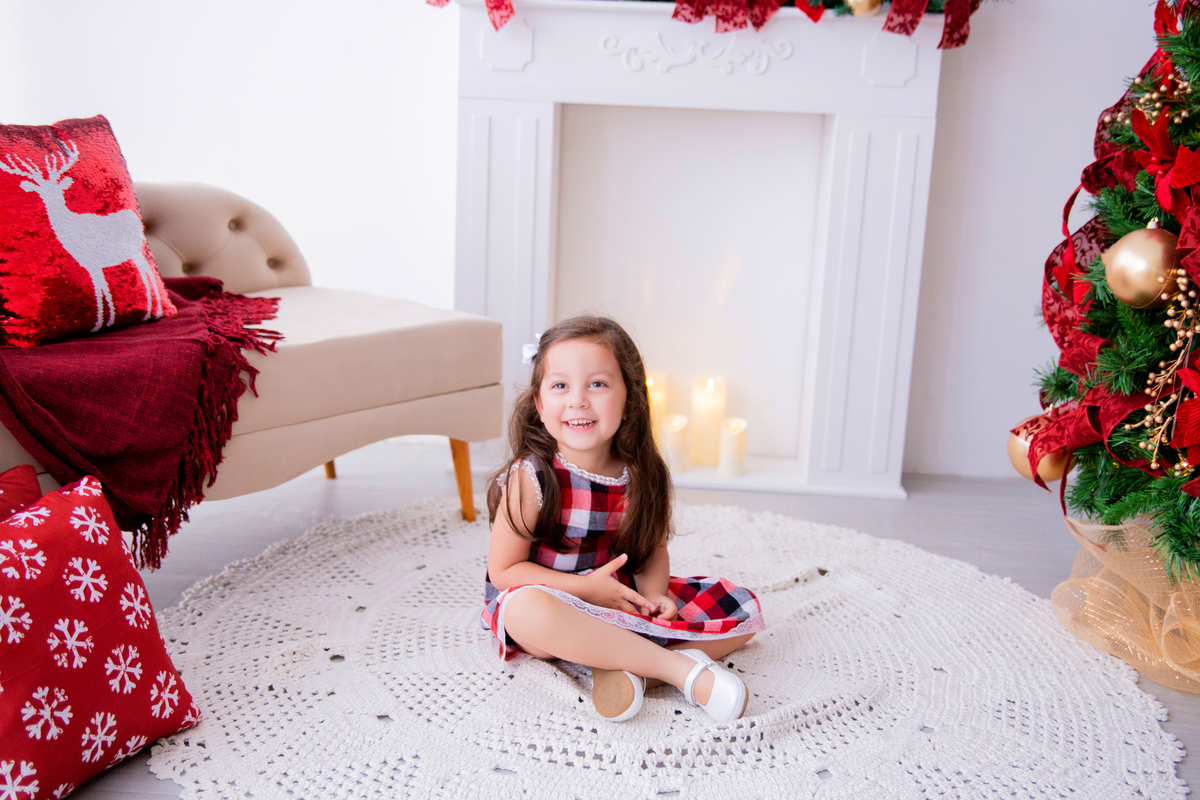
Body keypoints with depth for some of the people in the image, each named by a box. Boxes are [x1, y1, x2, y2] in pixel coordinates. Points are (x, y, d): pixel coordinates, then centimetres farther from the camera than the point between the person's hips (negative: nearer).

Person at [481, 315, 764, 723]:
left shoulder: (643, 476, -5)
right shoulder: (531, 478, -17)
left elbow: (653, 548, 9)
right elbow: (503, 570, -13)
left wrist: (653, 593, -12)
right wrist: (587, 588, -21)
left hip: (624, 603, 5)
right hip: (552, 608, -5)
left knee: (744, 610, -2)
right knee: (529, 608, -41)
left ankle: (632, 668, -23)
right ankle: (681, 667, -31)